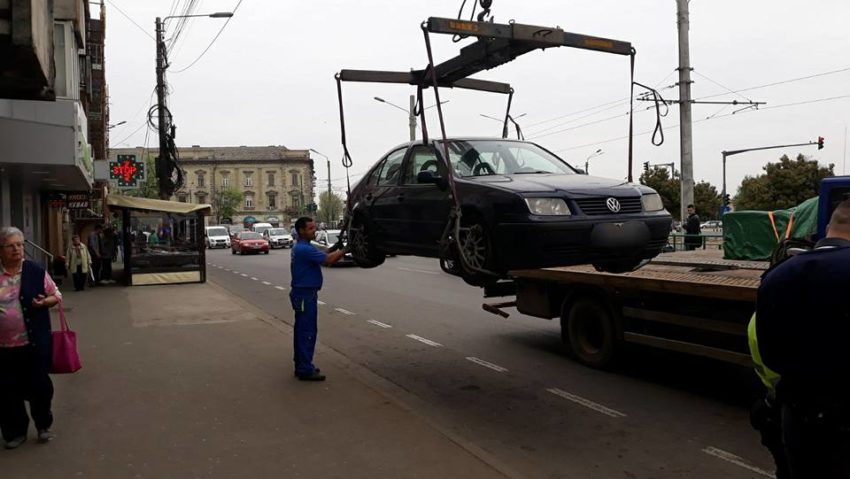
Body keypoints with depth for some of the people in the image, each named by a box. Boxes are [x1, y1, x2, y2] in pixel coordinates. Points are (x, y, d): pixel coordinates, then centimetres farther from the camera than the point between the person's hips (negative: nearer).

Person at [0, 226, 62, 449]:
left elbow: (56, 295, 6)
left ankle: (43, 425, 29)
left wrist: (44, 302, -15)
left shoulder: (36, 271, -2)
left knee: (39, 386, 7)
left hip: (35, 343, -1)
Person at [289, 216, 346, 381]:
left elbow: (323, 256, 12)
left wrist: (336, 249, -1)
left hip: (304, 293, 10)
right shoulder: (304, 249, -20)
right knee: (308, 332, -5)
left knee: (302, 330, 15)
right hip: (305, 294, -10)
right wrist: (344, 249, -12)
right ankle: (305, 370, 0)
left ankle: (301, 365, 23)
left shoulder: (302, 247, 13)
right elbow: (328, 259, -23)